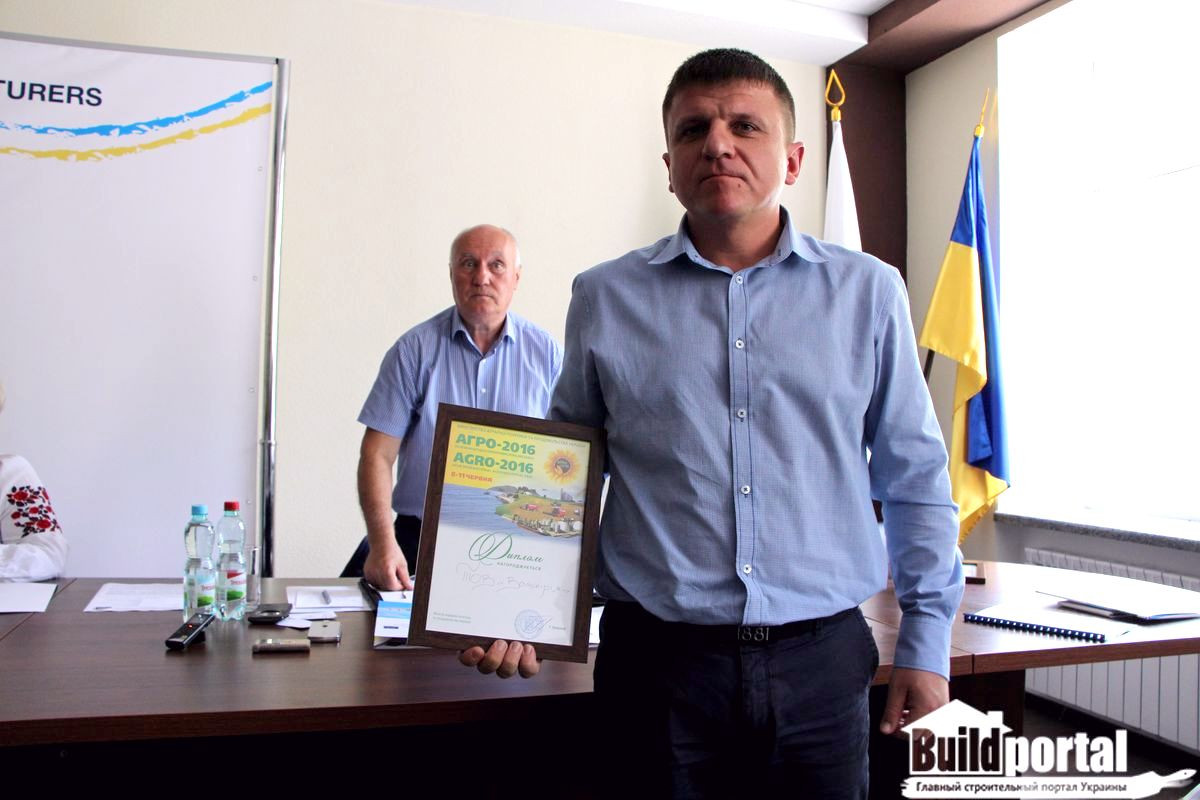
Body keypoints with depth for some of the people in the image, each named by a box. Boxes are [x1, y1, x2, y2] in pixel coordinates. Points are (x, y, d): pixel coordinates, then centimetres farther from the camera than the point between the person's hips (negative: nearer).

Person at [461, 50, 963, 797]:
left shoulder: (868, 292, 2)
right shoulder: (605, 299, 2)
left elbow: (916, 480, 8)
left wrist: (927, 639, 7)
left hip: (821, 660, 1)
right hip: (658, 659, 0)